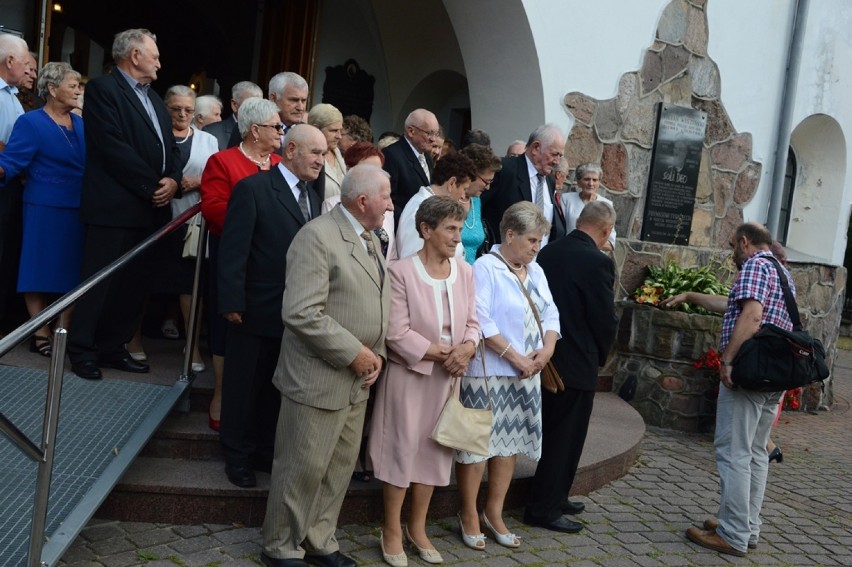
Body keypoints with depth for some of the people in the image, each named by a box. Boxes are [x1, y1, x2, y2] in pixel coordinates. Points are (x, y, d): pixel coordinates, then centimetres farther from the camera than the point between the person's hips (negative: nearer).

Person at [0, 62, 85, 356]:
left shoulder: (81, 124, 11)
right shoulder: (31, 122, -6)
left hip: (77, 210, 6)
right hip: (45, 210, -5)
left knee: (72, 272, 8)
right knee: (41, 271, 1)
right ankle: (41, 335, 9)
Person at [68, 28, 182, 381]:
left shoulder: (153, 98, 20)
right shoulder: (102, 89, -6)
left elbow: (169, 146, 17)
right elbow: (112, 146, -17)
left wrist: (173, 180, -4)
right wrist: (152, 186, -15)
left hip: (150, 207, 8)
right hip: (114, 206, -8)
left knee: (134, 283, 11)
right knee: (100, 282, -1)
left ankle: (113, 347, 22)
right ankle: (82, 351, 12)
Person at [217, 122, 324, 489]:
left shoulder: (312, 197, 11)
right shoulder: (253, 189, -11)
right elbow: (233, 250, -14)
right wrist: (232, 303, -17)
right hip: (258, 311, -6)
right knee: (245, 386, 10)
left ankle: (266, 451, 32)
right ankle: (238, 456, 27)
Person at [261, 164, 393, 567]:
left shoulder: (369, 238, 12)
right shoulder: (317, 236, -17)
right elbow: (301, 313, -25)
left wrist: (376, 353, 2)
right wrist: (353, 353, -20)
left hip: (356, 381, 9)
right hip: (318, 379, -8)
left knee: (340, 466, 16)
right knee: (303, 468, 4)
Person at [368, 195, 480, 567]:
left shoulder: (465, 271, 3)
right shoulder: (401, 272, -15)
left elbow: (472, 322, 6)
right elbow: (397, 334, -18)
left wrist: (467, 348, -14)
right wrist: (443, 354, -17)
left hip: (446, 379, 6)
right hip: (409, 375, -5)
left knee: (433, 451, 13)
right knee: (402, 449, 4)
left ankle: (417, 527, 29)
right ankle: (392, 531, 21)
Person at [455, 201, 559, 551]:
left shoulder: (535, 271, 12)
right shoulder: (485, 267, -11)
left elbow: (550, 313, 12)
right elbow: (481, 321, -19)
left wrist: (546, 349, -6)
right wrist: (516, 357, -17)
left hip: (525, 375, 7)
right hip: (489, 372, -7)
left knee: (509, 442, 13)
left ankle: (494, 513, 26)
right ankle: (469, 516, 16)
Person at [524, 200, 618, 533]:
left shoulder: (548, 252, 3)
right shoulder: (598, 261, -17)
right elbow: (606, 318, -13)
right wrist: (600, 356, 5)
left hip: (548, 356, 7)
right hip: (577, 362, -7)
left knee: (553, 432, 19)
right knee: (566, 436, 5)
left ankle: (553, 497, 32)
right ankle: (544, 509, 12)